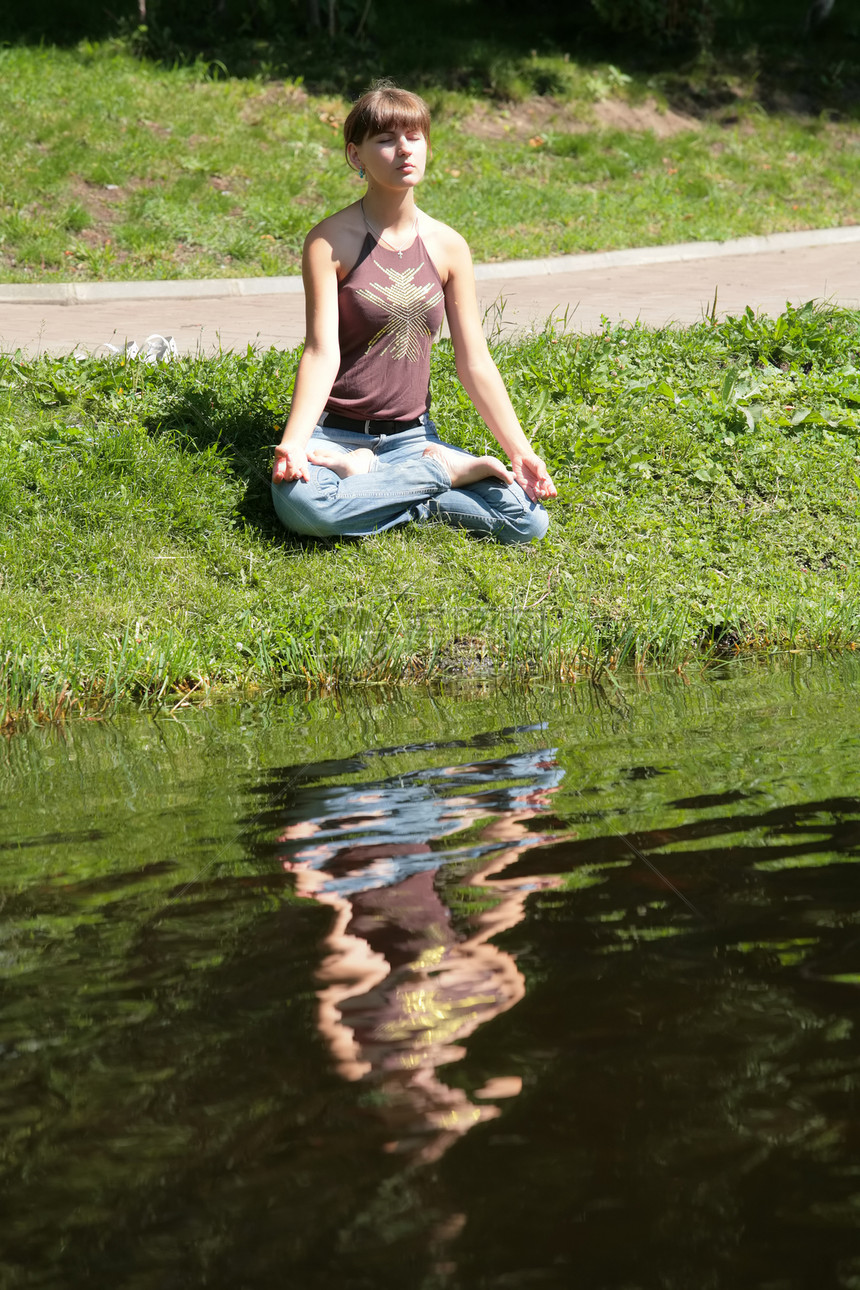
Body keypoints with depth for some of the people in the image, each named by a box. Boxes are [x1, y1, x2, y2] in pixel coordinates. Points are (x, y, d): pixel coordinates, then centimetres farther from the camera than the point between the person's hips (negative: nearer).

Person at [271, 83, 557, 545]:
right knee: (303, 506, -39)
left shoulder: (447, 246, 4)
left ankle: (364, 474, -7)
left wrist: (520, 452, -4)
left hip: (412, 435, 4)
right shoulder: (330, 241, -7)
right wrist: (293, 444, -30)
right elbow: (322, 352, -15)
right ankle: (443, 472, -14)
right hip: (335, 432, -4)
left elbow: (475, 363, 5)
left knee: (528, 519, -16)